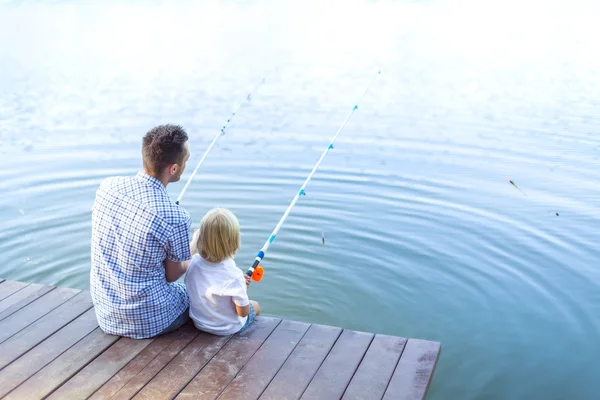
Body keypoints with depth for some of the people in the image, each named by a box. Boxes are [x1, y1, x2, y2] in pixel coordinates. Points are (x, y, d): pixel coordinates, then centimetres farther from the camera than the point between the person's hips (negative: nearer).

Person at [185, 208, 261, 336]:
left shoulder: (193, 262, -20)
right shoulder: (234, 275, -34)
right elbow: (243, 312, -24)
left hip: (199, 323, 5)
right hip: (228, 329, -5)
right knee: (255, 306, 27)